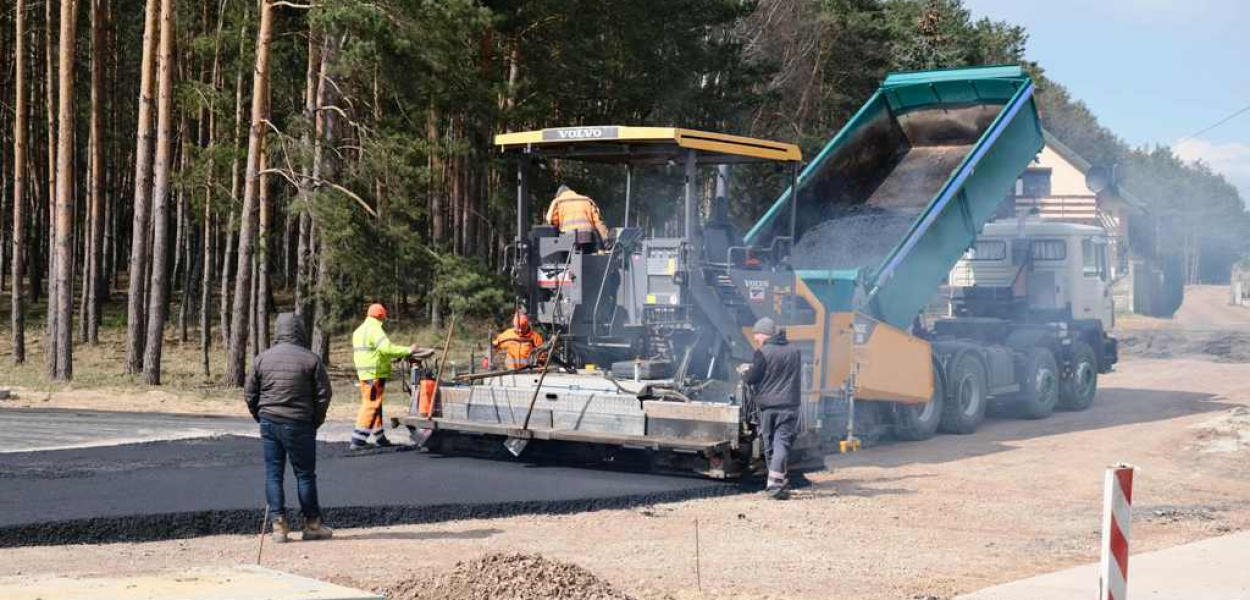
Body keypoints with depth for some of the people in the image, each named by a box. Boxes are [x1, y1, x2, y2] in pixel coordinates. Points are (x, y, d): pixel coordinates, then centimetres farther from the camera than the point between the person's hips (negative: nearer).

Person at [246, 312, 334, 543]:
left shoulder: (262, 358, 2)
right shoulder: (310, 359, -6)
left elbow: (250, 393, 5)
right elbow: (324, 394, -6)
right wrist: (316, 421, 7)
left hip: (268, 422, 3)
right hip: (299, 425, -3)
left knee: (273, 474, 8)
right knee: (305, 474, 6)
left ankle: (279, 525, 5)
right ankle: (312, 525, 12)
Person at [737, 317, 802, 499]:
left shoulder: (763, 353, -9)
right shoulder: (795, 352, 8)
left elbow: (750, 379, -9)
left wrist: (744, 372, 15)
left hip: (767, 405, -2)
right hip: (789, 405, 2)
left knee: (769, 444, 12)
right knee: (782, 443, -5)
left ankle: (777, 481, 18)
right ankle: (775, 484, -19)